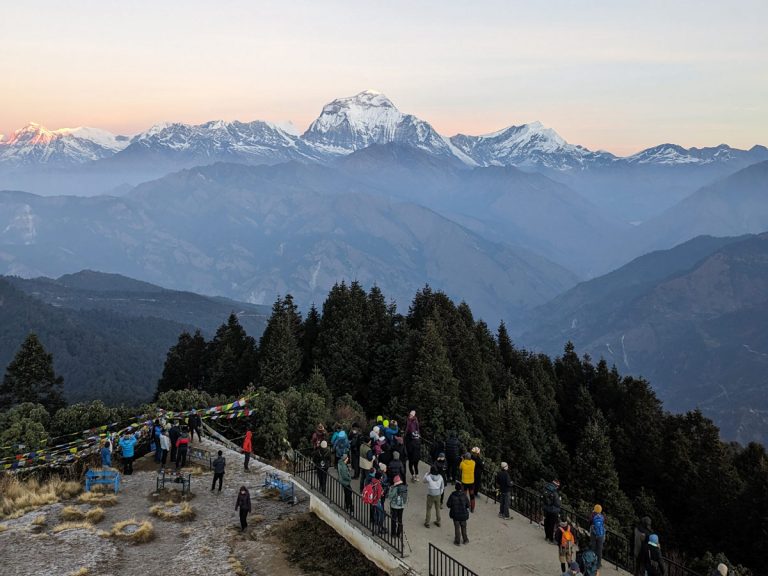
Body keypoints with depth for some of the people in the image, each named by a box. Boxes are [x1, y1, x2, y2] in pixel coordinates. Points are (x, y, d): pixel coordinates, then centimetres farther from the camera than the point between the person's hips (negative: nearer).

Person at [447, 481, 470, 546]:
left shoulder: (452, 495, -13)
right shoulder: (464, 495, -14)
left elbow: (449, 505, -7)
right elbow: (468, 505, -6)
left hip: (455, 514, 0)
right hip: (463, 514, 0)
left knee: (457, 527, 11)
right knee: (463, 527, 17)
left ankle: (457, 541, 15)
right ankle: (465, 540, 27)